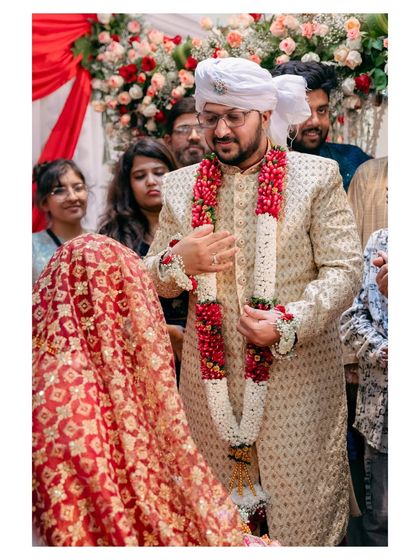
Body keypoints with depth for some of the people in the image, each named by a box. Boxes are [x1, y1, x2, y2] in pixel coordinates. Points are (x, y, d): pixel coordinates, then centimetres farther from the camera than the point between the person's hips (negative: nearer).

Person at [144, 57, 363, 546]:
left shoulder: (317, 176, -3)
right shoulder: (180, 186, 7)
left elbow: (344, 268, -6)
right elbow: (151, 281, 11)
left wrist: (289, 325, -20)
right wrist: (179, 261, -12)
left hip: (297, 372, -2)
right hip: (211, 373, 3)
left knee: (301, 504, 8)